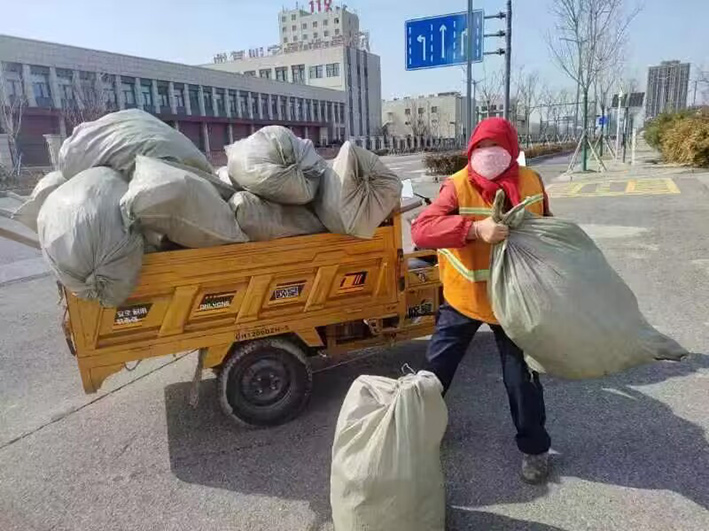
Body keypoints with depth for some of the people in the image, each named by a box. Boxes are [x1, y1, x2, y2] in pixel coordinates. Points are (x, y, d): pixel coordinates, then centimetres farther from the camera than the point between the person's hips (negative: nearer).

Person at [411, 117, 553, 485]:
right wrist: (475, 228, -42)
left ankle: (534, 447, 33)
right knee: (435, 369, 10)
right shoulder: (458, 186, -16)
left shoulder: (531, 183, -5)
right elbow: (420, 230, -31)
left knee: (521, 377, 11)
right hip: (462, 298, -1)